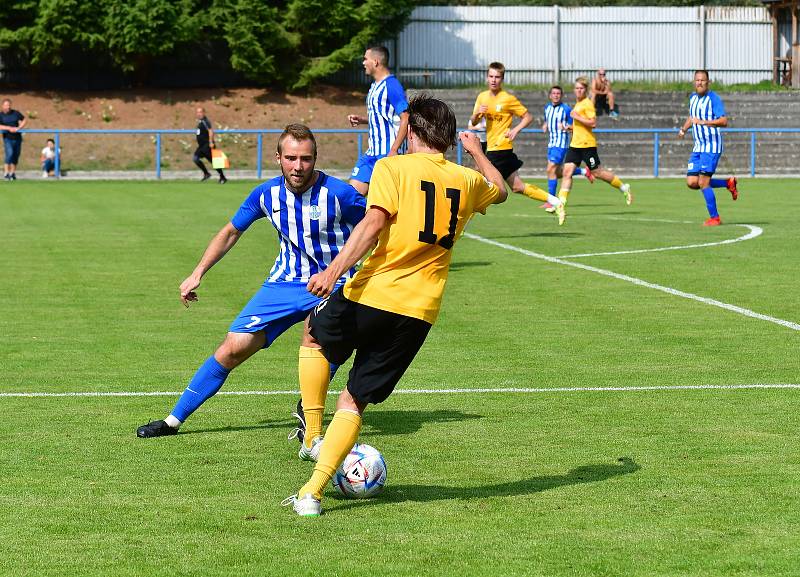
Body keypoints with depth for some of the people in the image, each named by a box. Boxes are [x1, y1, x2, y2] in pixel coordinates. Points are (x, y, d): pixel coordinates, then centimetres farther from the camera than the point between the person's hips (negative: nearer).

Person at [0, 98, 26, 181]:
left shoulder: (16, 113, 2)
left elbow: (24, 120, 7)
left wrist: (18, 128, -10)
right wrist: (9, 128, -23)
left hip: (17, 138, 3)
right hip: (7, 138, -3)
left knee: (16, 155, 6)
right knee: (9, 153, -21)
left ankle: (12, 173, 18)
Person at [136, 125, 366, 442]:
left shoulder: (338, 193, -18)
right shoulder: (267, 194, -5)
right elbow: (231, 231, 12)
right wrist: (197, 273, 10)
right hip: (284, 281, 4)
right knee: (234, 347, -1)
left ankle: (312, 429, -26)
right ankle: (173, 420, 12)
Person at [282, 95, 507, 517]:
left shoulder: (393, 168, -2)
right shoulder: (467, 180, 12)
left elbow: (373, 224, -17)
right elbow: (500, 191, 36)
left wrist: (335, 269, -22)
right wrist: (477, 151, 51)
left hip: (371, 295, -3)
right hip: (420, 311, 4)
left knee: (316, 334, 30)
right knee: (354, 400, 10)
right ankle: (311, 493, -2)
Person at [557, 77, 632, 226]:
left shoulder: (587, 104, -10)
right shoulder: (577, 104, 19)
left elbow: (593, 123, -19)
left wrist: (577, 117, -19)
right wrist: (569, 127, 14)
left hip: (587, 144, -8)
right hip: (575, 144, 8)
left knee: (597, 172, 1)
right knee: (567, 171, -6)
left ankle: (624, 188, 22)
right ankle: (561, 205, -12)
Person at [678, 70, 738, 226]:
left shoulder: (713, 98, -12)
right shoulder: (693, 97, 12)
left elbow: (724, 121, -21)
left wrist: (704, 122, -31)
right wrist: (684, 129, 18)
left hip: (712, 146, -8)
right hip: (698, 147, 8)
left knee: (703, 183, -12)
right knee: (691, 183, 2)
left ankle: (714, 218, 1)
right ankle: (728, 183, 20)